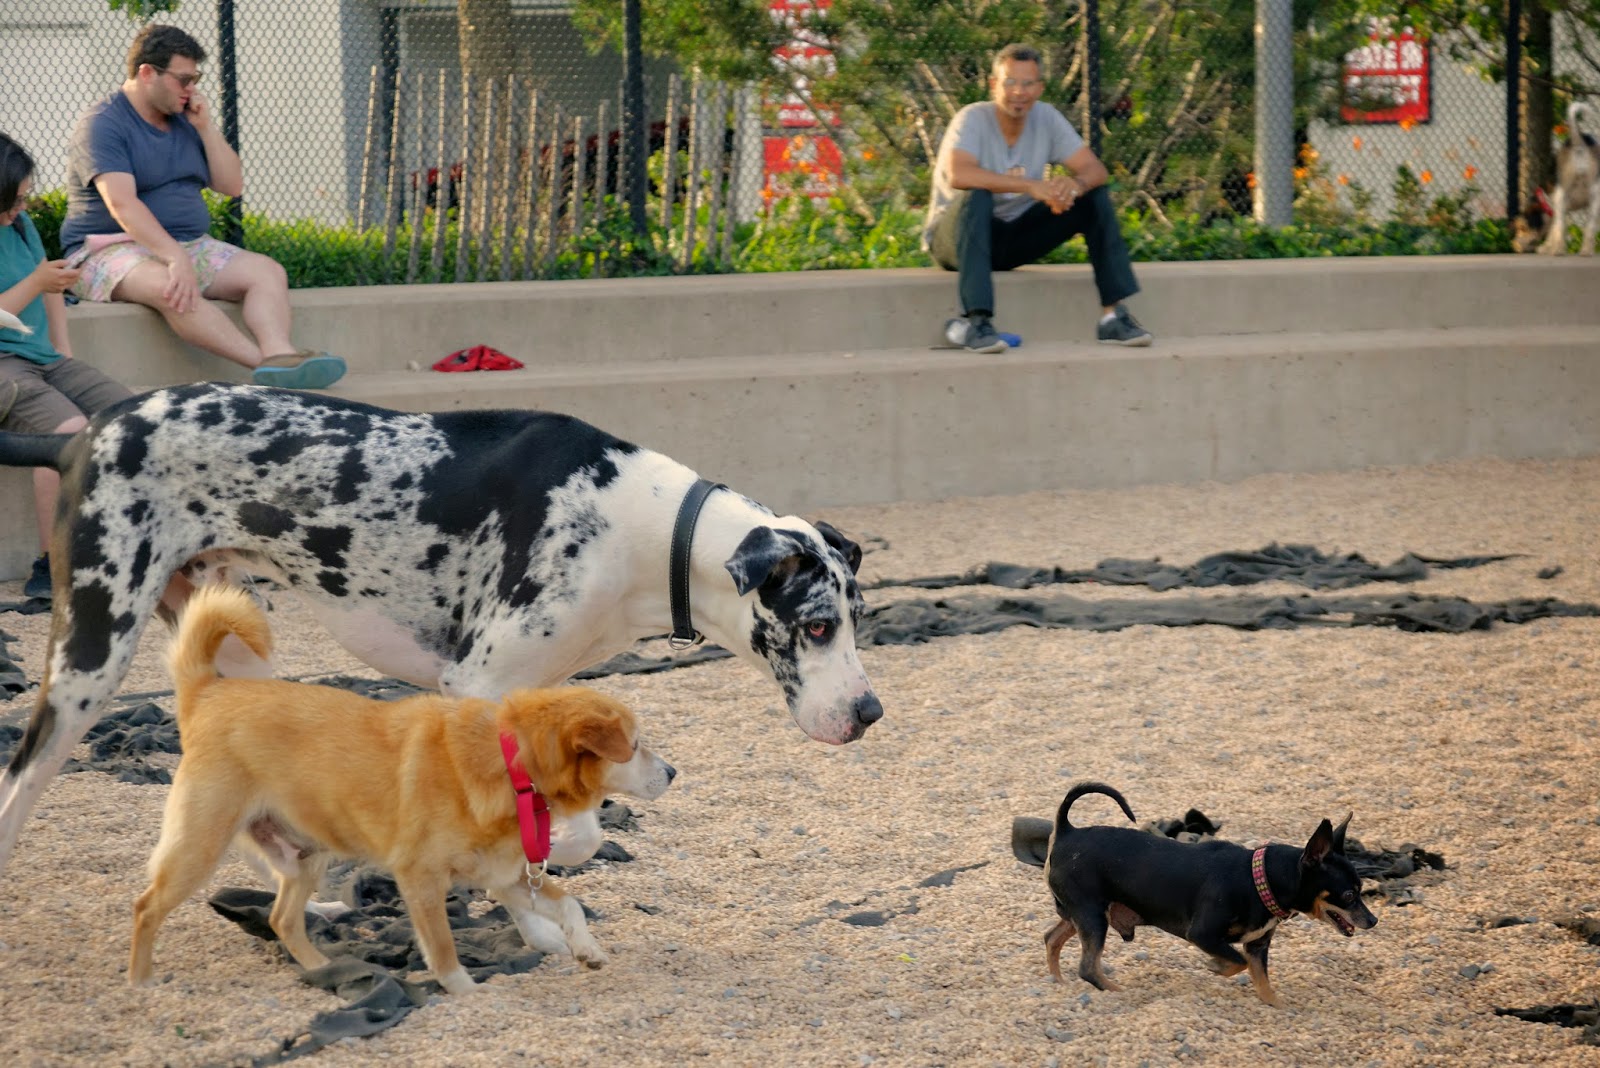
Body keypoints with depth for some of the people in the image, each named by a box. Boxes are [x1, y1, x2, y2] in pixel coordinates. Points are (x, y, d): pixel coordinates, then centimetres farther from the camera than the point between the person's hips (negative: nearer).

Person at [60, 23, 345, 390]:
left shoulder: (185, 121, 15)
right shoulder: (104, 125, -9)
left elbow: (232, 185, 13)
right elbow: (122, 205, -23)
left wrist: (205, 127, 0)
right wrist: (176, 258, -34)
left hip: (188, 245, 7)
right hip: (111, 249, -7)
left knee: (268, 272, -17)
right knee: (171, 287, -39)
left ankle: (279, 354, -45)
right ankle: (266, 362, -47)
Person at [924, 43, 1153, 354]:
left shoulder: (1046, 118, -4)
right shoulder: (973, 119, -20)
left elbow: (1095, 170, -9)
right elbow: (958, 175, -39)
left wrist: (1075, 184, -34)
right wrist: (1031, 185, -45)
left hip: (1014, 240, 5)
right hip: (955, 237, -5)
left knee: (1095, 197, -9)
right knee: (977, 196, -38)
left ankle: (1113, 314, -15)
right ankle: (975, 320, -43)